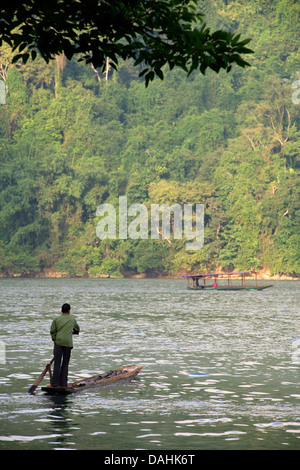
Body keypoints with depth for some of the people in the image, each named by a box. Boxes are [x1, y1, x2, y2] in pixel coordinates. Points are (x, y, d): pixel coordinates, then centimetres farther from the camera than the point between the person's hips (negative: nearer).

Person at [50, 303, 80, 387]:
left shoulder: (56, 319, 6)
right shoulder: (72, 319, 11)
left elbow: (52, 331, 0)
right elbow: (77, 329, 25)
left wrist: (54, 340, 9)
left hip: (58, 342, -1)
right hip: (68, 342, 1)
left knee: (57, 363, 1)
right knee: (65, 364, 8)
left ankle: (55, 383, -4)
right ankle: (63, 383, 5)